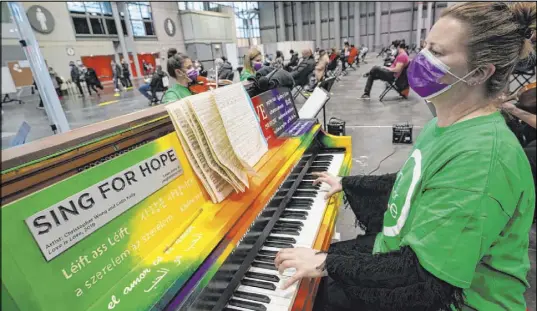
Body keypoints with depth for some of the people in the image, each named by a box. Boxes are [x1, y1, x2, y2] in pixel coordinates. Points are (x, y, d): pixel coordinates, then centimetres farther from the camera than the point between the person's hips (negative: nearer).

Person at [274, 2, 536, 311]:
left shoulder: (481, 157, -32)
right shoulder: (446, 125, 0)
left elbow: (426, 279, -33)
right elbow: (412, 185, 13)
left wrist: (327, 264, -28)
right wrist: (346, 183, 18)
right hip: (408, 252, 8)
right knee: (317, 255, 11)